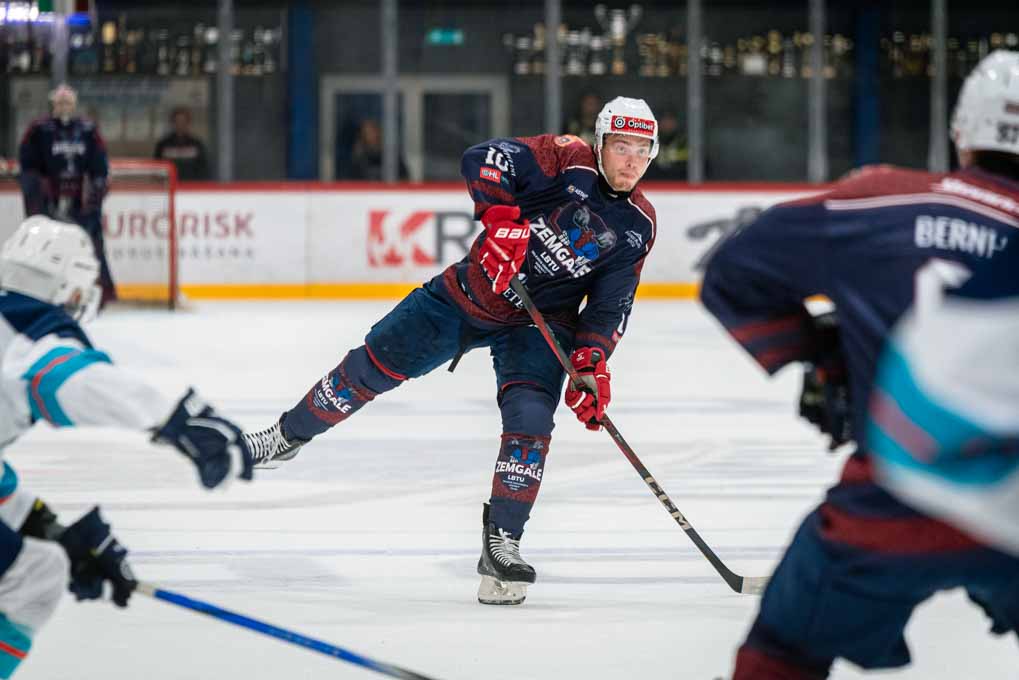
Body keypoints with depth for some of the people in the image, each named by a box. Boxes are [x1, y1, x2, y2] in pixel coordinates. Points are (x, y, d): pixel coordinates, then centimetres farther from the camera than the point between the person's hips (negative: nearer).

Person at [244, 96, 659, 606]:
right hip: (473, 291, -1)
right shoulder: (566, 159, -17)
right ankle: (288, 436, 26)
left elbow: (611, 307, -2)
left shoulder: (638, 226, -5)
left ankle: (501, 541, -10)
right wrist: (501, 218, -43)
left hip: (539, 321, 1)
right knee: (374, 365, 3)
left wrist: (591, 364, -16)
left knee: (531, 418, -20)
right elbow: (483, 159, -30)